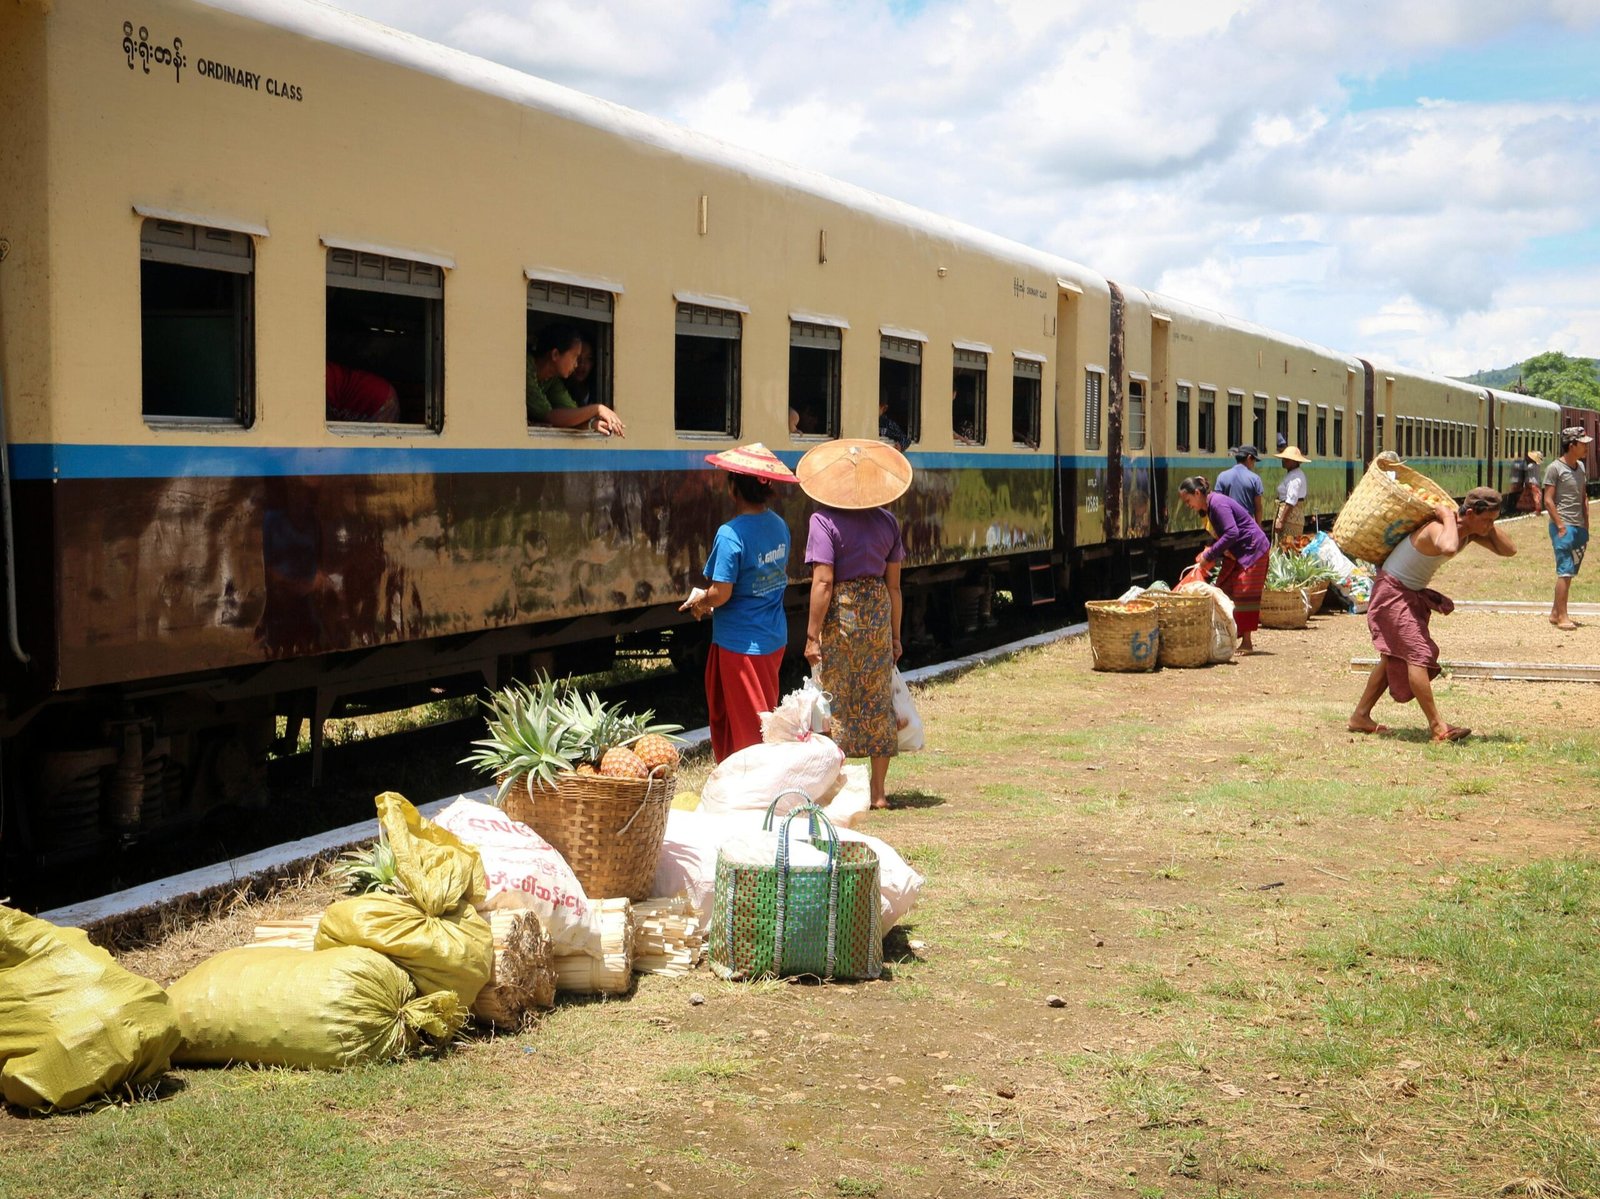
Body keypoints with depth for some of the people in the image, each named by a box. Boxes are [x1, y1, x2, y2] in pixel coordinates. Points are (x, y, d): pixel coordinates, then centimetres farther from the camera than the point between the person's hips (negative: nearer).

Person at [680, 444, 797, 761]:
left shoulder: (730, 535, -22)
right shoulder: (779, 525, 2)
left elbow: (721, 593, -23)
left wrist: (700, 599, 1)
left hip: (741, 643, -8)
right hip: (774, 638, 8)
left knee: (749, 723, 4)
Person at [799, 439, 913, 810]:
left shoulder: (824, 520, -13)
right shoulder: (887, 521, 3)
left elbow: (823, 581, -17)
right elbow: (893, 584, 6)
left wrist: (812, 634, -13)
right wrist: (895, 634, 13)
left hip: (840, 612, -4)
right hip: (877, 611, 4)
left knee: (836, 702, 4)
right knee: (878, 701, 11)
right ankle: (878, 791, 18)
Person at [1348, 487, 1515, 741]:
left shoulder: (1471, 532, -2)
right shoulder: (1439, 528, -31)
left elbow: (1509, 550, -2)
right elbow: (1449, 548, -55)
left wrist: (1489, 527, -13)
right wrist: (1448, 517, -38)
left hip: (1413, 594, 10)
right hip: (1393, 591, -10)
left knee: (1395, 658, 15)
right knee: (1417, 653, -18)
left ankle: (1360, 716, 24)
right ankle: (1437, 725, -23)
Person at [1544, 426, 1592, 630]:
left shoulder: (1580, 467, 14)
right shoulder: (1555, 468, -9)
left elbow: (1584, 498, 19)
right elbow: (1548, 500, -11)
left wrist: (1586, 527, 13)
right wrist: (1561, 526, -16)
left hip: (1579, 527, 8)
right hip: (1563, 527, -8)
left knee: (1569, 572, 10)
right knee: (1565, 572, -11)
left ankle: (1555, 613, 17)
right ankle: (1562, 617, -10)